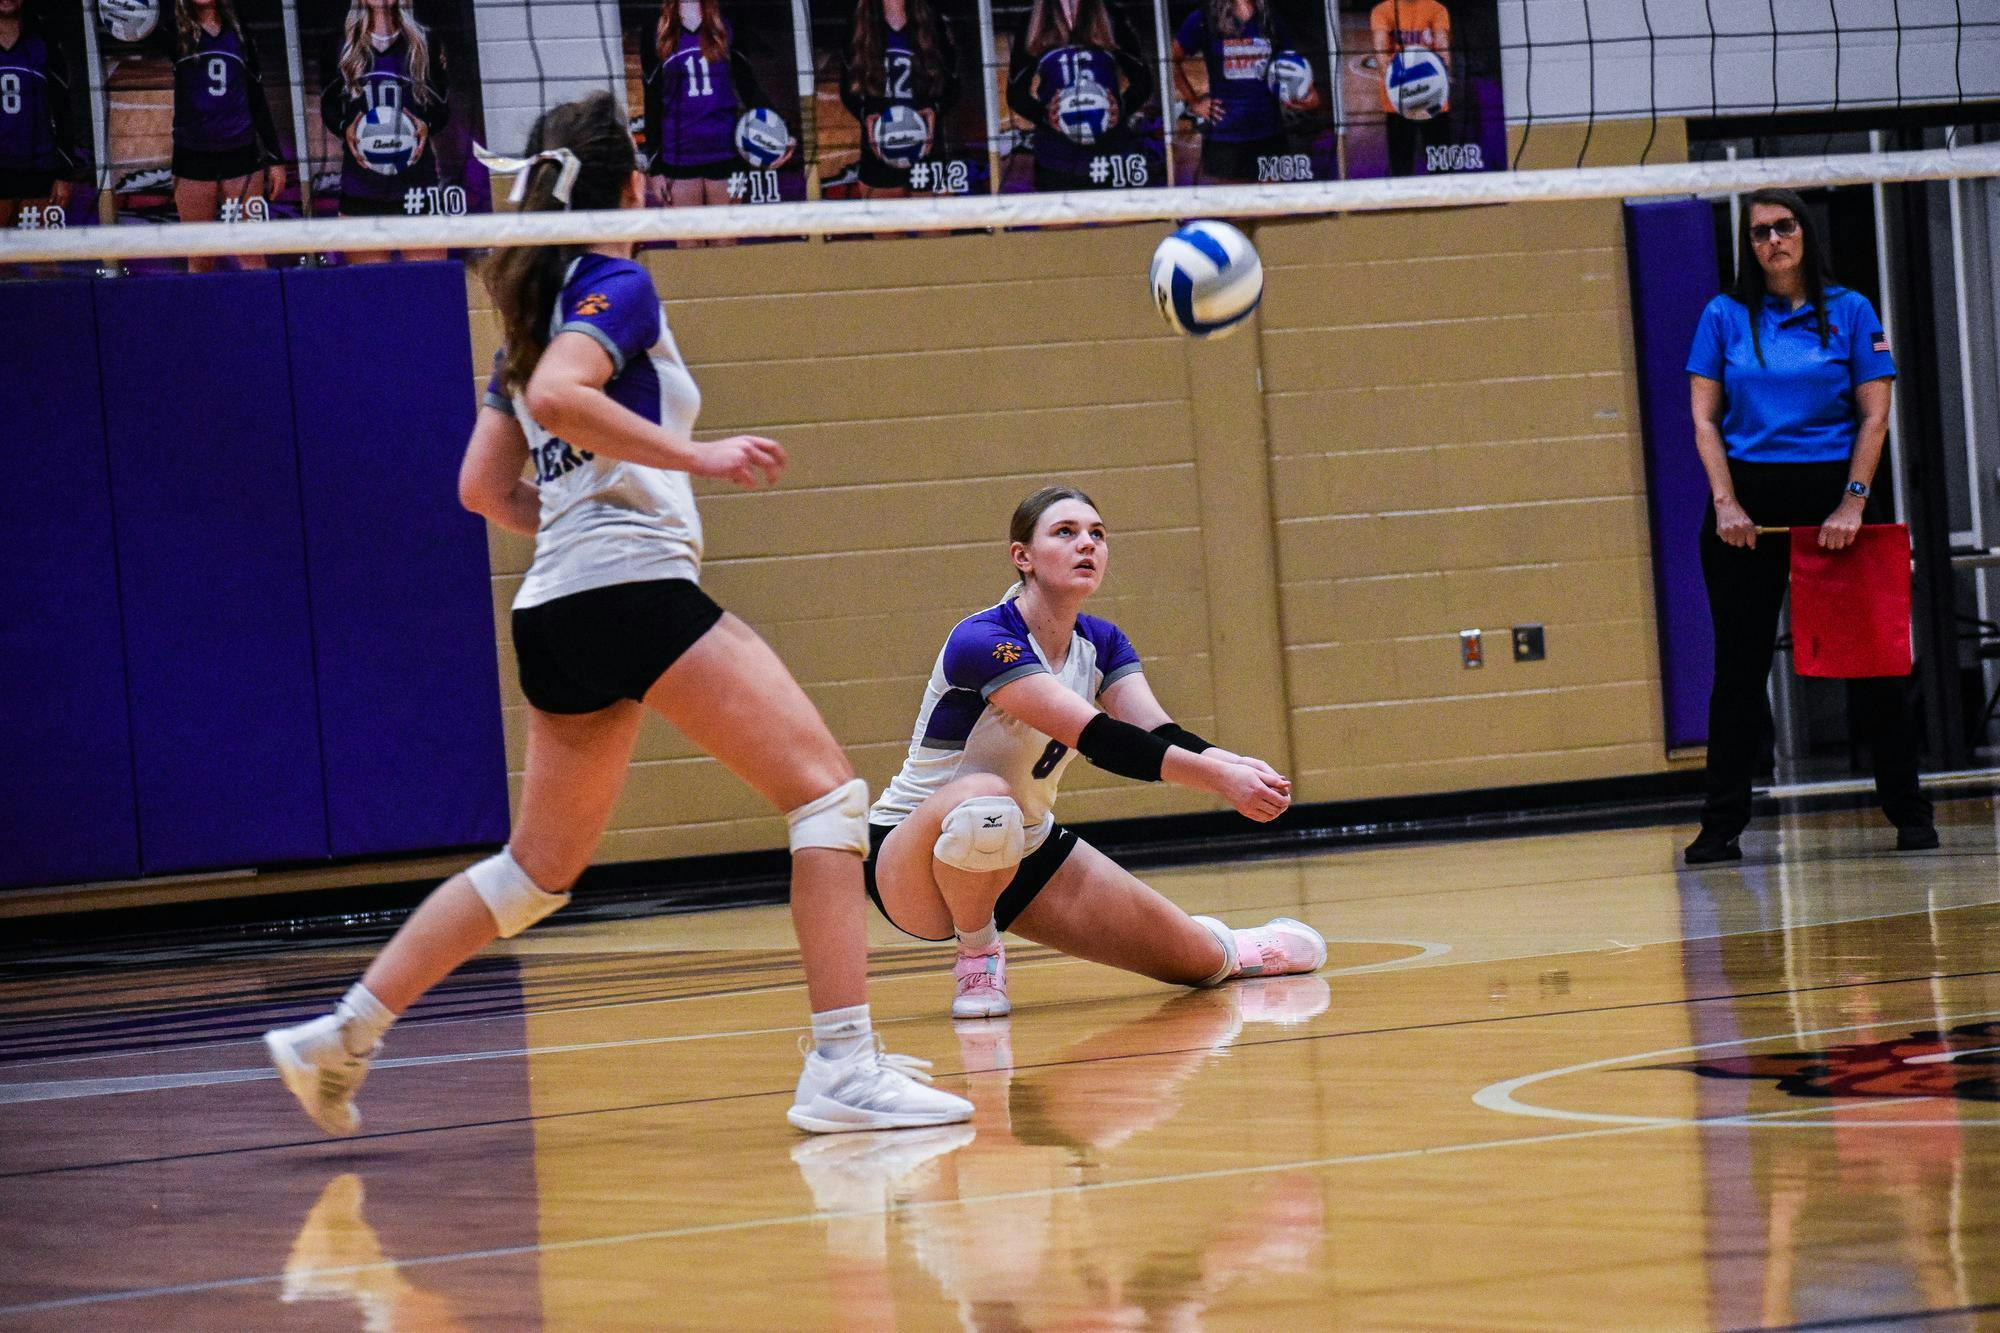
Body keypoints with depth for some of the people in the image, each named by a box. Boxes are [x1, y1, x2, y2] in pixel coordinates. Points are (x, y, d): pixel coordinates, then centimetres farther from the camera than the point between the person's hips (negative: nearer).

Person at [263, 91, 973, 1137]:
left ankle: (339, 1036, 16)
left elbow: (486, 487, 21)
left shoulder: (536, 309, 20)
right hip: (632, 585, -9)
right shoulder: (617, 287, -3)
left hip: (555, 606, 9)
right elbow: (558, 397, -23)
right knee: (828, 791, -10)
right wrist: (699, 455, -19)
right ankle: (842, 1070, -19)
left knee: (541, 865, 18)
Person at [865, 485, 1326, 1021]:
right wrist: (1218, 777, -42)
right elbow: (1097, 738, -34)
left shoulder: (1101, 644, 0)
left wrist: (1234, 764, -37)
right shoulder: (981, 641, -26)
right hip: (914, 854, -7)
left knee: (1197, 960, 2)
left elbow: (1158, 735, -16)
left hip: (1024, 848, 7)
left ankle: (1223, 950, 41)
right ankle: (976, 954, -16)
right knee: (985, 800, -43)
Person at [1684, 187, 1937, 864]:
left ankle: (1908, 812, 9)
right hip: (1747, 498, 0)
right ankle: (1721, 826, 5)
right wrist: (1725, 503, -10)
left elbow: (1874, 415, 1)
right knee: (1740, 663, 1)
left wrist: (1853, 502, -10)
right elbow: (1704, 416, 3)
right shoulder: (1725, 317, 5)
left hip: (1830, 496, 0)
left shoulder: (1850, 313, 4)